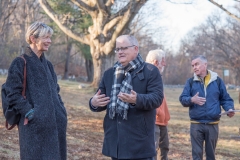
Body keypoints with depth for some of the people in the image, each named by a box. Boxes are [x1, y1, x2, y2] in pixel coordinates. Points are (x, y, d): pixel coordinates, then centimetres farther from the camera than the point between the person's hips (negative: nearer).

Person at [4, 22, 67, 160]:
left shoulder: (48, 64, 16)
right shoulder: (20, 63, -6)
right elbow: (13, 94, -10)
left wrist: (61, 110, 9)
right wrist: (29, 112, -16)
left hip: (55, 124, 7)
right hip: (35, 125, -7)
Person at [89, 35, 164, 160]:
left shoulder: (150, 71, -1)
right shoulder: (109, 73, 16)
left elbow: (157, 98, -13)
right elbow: (99, 99, 16)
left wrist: (137, 99, -31)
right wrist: (94, 103, -9)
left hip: (139, 139, -5)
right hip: (115, 139, 6)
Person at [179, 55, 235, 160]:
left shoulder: (217, 80, 4)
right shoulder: (191, 81, 3)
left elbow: (225, 99, 7)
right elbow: (182, 99, -3)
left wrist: (230, 109, -13)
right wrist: (191, 100, -24)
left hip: (213, 124, 0)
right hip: (196, 124, 0)